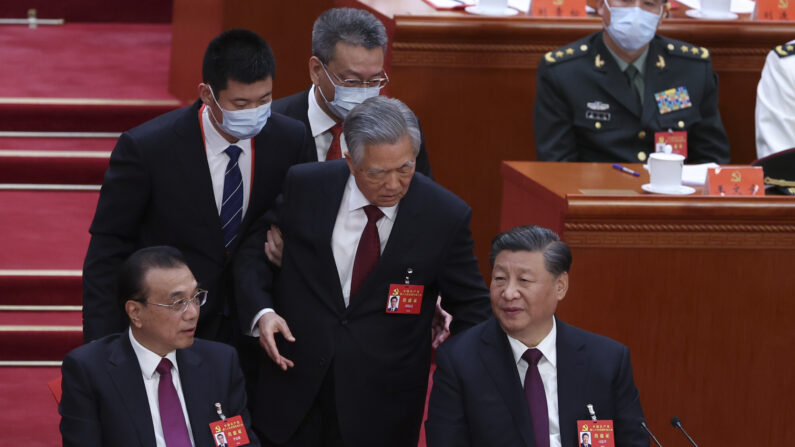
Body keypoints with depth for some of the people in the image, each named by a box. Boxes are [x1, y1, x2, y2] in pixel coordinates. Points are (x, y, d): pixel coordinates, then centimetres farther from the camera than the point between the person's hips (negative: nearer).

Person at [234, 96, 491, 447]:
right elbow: (253, 252, 7)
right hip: (294, 386, 1)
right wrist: (260, 311, -11)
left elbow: (470, 307, 1)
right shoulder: (304, 187, -7)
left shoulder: (445, 216, -10)